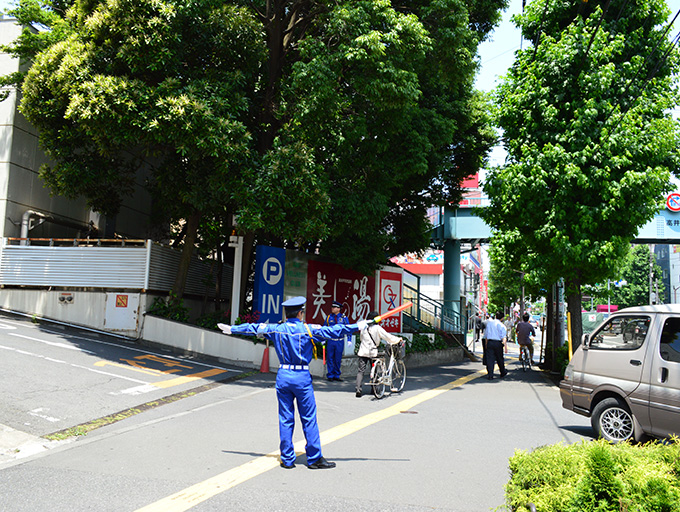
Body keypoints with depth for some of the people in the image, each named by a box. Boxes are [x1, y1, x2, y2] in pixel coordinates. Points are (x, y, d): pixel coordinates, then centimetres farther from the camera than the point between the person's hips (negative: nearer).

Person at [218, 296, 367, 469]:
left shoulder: (276, 330, 2)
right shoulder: (308, 330, -7)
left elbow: (253, 328, 14)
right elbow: (333, 331, -6)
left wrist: (231, 329, 27)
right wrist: (357, 326, 2)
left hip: (283, 376, 4)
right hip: (302, 377, -3)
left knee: (285, 419, 10)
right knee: (309, 419, 5)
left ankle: (287, 459, 16)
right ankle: (314, 459, 12)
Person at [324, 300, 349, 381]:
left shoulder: (344, 317, 1)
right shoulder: (329, 317, 4)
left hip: (340, 342, 0)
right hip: (330, 341, 0)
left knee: (338, 359, 6)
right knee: (330, 358, 1)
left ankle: (336, 375, 18)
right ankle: (330, 375, 12)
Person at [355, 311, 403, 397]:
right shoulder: (377, 328, -7)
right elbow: (387, 336, -4)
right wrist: (398, 339, 10)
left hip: (362, 352, 3)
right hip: (372, 353, -3)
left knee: (361, 371, 1)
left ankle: (358, 389, -11)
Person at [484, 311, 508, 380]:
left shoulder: (489, 323, 10)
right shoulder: (501, 325, -3)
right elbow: (504, 337, -13)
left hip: (489, 342, 2)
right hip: (498, 343, -2)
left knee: (489, 359, 1)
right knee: (500, 359, 13)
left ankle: (490, 375, -4)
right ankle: (503, 373, 31)